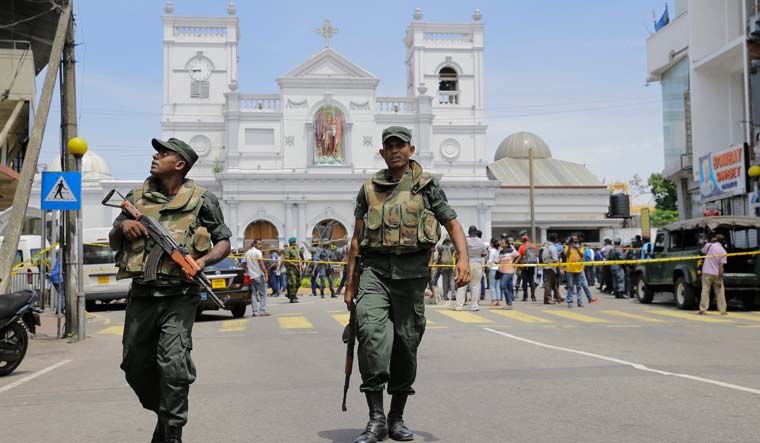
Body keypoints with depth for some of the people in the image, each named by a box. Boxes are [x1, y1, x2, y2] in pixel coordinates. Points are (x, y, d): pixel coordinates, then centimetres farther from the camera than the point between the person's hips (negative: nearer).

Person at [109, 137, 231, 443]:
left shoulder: (201, 200, 1)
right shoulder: (136, 197, 12)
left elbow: (224, 242, 5)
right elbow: (113, 243, 20)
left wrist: (204, 260, -15)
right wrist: (122, 227, -3)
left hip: (179, 297, -5)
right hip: (141, 295, 5)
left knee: (173, 365, -16)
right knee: (135, 366, 12)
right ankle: (164, 412, 36)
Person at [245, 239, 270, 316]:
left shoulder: (247, 253, 15)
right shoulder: (258, 252, -8)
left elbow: (246, 265, 18)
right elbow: (261, 264, -16)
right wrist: (266, 274, -18)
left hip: (250, 276, 7)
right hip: (258, 275, -7)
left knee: (253, 294, 7)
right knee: (262, 294, -2)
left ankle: (254, 311, 4)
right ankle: (262, 311, -7)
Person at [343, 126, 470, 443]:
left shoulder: (426, 185, 9)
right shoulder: (369, 189, 15)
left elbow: (453, 225, 7)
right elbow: (357, 237, 17)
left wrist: (463, 259, -12)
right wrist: (350, 281, 13)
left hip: (411, 270, 0)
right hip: (374, 268, 1)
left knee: (406, 342, 4)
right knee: (371, 332, -20)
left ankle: (397, 418, 18)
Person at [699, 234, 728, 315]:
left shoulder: (709, 245, -5)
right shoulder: (723, 251, -4)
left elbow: (703, 251, 19)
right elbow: (721, 266, -10)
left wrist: (711, 242, 22)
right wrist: (719, 279, -10)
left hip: (706, 272, 0)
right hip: (717, 274, 0)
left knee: (705, 290, 3)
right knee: (720, 292, 8)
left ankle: (703, 310, -1)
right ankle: (722, 310, 10)